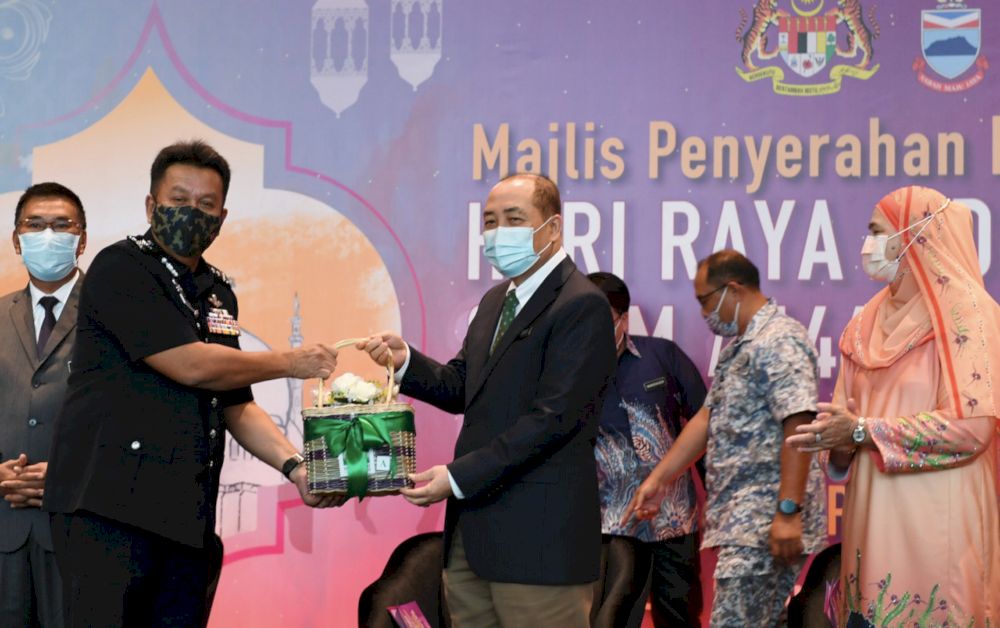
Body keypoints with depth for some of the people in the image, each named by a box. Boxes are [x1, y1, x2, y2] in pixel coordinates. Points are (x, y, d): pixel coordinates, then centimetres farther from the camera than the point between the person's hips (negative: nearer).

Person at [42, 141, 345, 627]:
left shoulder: (218, 293, 19)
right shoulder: (120, 267, -3)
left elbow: (236, 406, 19)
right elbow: (190, 365, -12)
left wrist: (294, 465, 2)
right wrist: (292, 363, 0)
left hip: (186, 515, 7)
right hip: (109, 506, -6)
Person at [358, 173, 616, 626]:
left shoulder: (582, 306, -12)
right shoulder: (495, 301, 18)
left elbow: (552, 417, -18)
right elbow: (462, 388, 17)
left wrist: (459, 477, -19)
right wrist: (405, 360, -3)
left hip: (536, 537, -8)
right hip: (473, 533, 8)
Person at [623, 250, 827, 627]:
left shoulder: (778, 342, -13)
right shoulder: (738, 348, 20)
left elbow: (798, 427, -21)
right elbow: (707, 419, 22)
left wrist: (788, 512, -25)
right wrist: (658, 479, 17)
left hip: (765, 523, -10)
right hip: (743, 519, 10)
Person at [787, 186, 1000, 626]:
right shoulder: (869, 323, 13)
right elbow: (845, 413, 14)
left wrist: (863, 432, -16)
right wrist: (841, 443, -10)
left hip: (936, 517, -6)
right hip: (873, 511, 6)